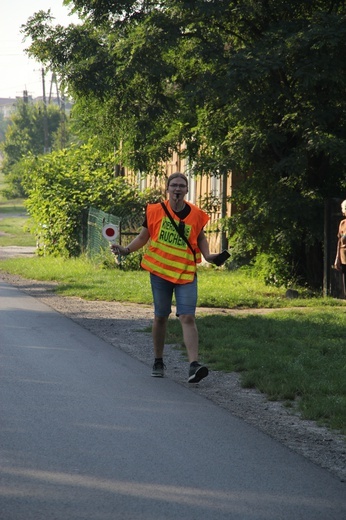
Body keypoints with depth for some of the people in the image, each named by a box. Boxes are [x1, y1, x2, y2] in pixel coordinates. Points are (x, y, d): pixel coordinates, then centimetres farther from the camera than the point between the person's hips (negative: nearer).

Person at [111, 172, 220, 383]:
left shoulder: (196, 214, -2)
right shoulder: (155, 211, -3)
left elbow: (200, 238, 13)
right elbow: (143, 237, 7)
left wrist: (207, 255, -4)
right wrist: (126, 249, -7)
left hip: (186, 273, -1)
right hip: (159, 271, 1)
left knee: (187, 317, -11)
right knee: (161, 316, 11)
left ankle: (194, 365, -19)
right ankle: (158, 361, 26)